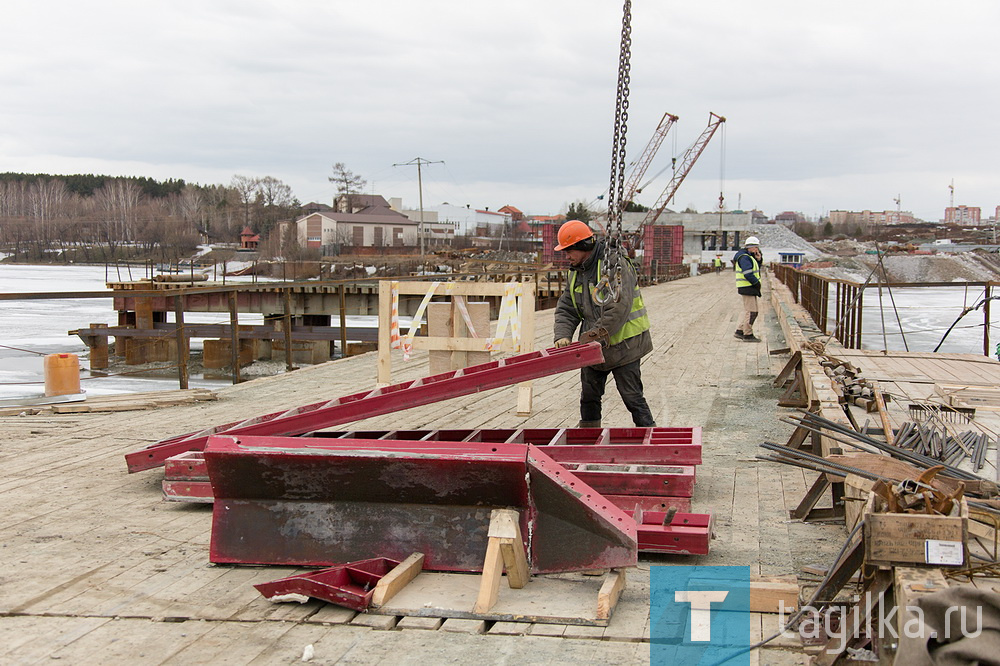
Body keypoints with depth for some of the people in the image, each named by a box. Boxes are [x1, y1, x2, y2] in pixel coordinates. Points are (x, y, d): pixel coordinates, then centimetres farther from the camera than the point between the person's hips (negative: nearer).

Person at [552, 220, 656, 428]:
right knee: (589, 395, 15)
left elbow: (620, 306, -27)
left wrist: (596, 333, -28)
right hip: (594, 347, 8)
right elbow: (566, 309, 8)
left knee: (632, 396, -5)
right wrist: (562, 336, -9)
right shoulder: (576, 272, 9)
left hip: (622, 343, -8)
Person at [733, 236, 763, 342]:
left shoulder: (749, 257, 18)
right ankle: (748, 334, -1)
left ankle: (740, 331, 21)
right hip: (747, 288, -11)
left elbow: (756, 270, 21)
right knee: (751, 311, -7)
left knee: (748, 310, 16)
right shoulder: (744, 257, -16)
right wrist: (757, 283, -16)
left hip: (751, 288, 11)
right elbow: (748, 274, -25)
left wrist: (758, 260, 7)